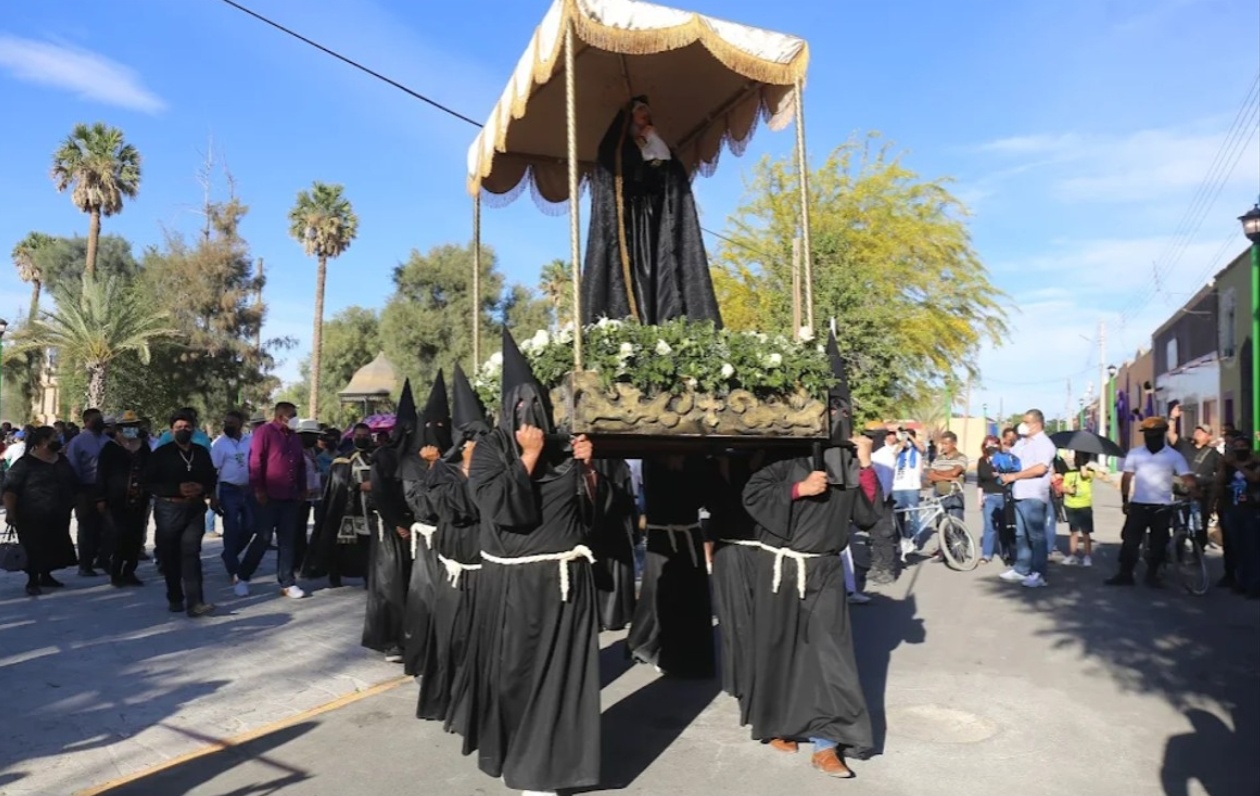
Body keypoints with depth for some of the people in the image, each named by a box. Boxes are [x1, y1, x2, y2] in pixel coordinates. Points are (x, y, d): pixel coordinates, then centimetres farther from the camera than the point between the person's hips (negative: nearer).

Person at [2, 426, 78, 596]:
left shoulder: (62, 461, 10)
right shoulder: (25, 463, -10)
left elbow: (74, 484, 21)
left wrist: (72, 504, 20)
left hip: (58, 516, 6)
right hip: (33, 517, -6)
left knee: (54, 547, 11)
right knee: (34, 549, -2)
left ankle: (46, 576, 26)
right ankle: (32, 581, 8)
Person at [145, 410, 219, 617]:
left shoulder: (201, 452, 9)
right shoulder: (161, 453, -1)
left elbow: (212, 478, 16)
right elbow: (149, 483, -6)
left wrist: (202, 488, -7)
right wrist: (178, 489, -17)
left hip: (195, 509, 1)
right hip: (168, 509, -1)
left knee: (191, 553, -10)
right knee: (170, 556, 8)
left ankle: (195, 602, -16)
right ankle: (175, 599, 24)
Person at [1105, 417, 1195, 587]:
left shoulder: (1174, 456, -1)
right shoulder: (1134, 454, 4)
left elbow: (1187, 478, -9)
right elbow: (1127, 478, 5)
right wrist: (1124, 500, 1)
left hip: (1162, 507, -1)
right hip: (1138, 505, 1)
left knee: (1158, 543, 8)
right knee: (1130, 541, 1)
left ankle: (1152, 575, 21)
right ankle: (1125, 574, 7)